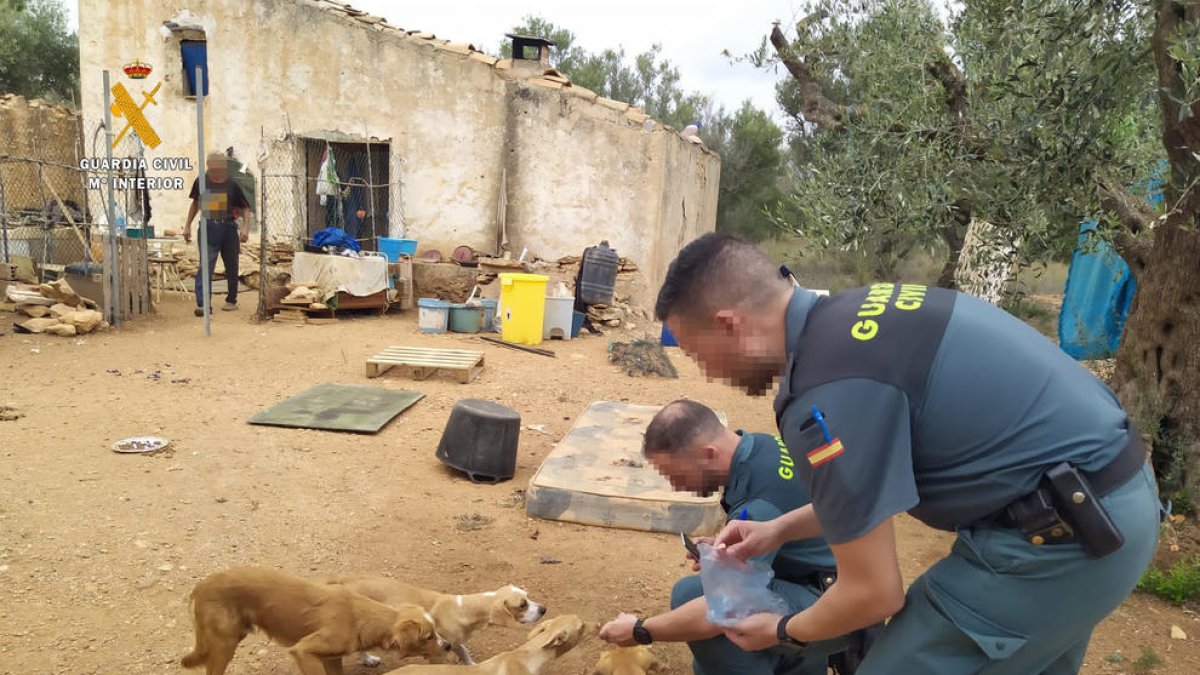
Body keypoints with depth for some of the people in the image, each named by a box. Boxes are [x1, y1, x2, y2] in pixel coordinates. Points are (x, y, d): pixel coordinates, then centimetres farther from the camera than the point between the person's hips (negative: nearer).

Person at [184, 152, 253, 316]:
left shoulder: (231, 185, -1)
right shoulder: (201, 182, 3)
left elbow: (245, 207, 2)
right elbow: (195, 203, 18)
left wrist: (245, 227, -12)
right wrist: (188, 226, 17)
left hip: (229, 228, 0)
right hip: (208, 229, 0)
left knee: (231, 266, 9)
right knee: (205, 265, -9)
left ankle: (231, 300, 25)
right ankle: (202, 304, -14)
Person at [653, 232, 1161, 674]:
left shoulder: (826, 395, -25)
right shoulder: (847, 317, 4)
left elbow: (873, 592, -15)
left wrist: (783, 631, 4)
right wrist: (778, 530, 19)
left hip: (1063, 532, -10)